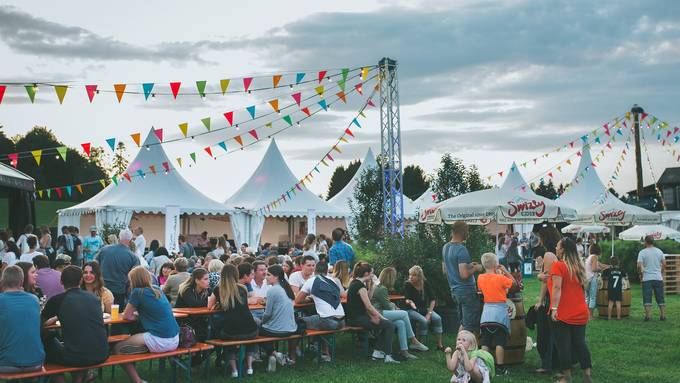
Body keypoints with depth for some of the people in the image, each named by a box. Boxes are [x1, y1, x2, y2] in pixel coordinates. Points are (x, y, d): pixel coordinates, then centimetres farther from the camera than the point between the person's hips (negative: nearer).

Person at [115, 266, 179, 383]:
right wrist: (139, 314, 18)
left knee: (118, 349, 6)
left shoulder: (138, 292, -6)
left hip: (160, 342, -8)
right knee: (133, 338, 27)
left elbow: (126, 316, 4)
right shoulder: (158, 291, 14)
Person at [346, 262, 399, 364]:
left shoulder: (354, 282, 14)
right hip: (356, 318, -10)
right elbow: (369, 306, -17)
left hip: (355, 316, 10)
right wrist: (381, 317, -8)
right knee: (389, 325, -11)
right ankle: (387, 356, -6)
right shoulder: (360, 285, -17)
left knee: (386, 324, 12)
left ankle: (377, 352, 12)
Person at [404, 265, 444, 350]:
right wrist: (409, 302, -45)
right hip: (412, 310, -3)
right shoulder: (407, 285, -11)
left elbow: (432, 300, -3)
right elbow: (407, 299, -20)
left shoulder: (426, 284, -5)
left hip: (424, 308, 3)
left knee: (437, 318, -21)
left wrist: (429, 313, -12)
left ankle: (439, 344, -15)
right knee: (423, 320, -31)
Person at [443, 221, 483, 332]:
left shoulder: (445, 247, 9)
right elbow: (464, 274, -26)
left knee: (463, 323, 19)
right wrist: (475, 268, -7)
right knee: (470, 326, -3)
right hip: (466, 291, -9)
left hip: (455, 290, 9)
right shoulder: (461, 249, -19)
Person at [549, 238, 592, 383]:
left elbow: (557, 288, -19)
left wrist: (554, 308, -22)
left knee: (563, 345, 0)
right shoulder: (579, 266, 11)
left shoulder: (558, 265, -10)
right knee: (580, 343, 8)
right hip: (580, 313, 6)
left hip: (563, 313, -6)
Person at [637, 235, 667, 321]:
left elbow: (639, 266, -13)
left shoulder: (642, 252, -7)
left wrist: (641, 273, 4)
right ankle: (663, 315, 13)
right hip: (658, 278, 3)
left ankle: (647, 316, -3)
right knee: (660, 298, 11)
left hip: (647, 278, -3)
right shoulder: (659, 251, 4)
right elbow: (664, 264, 7)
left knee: (647, 298, 0)